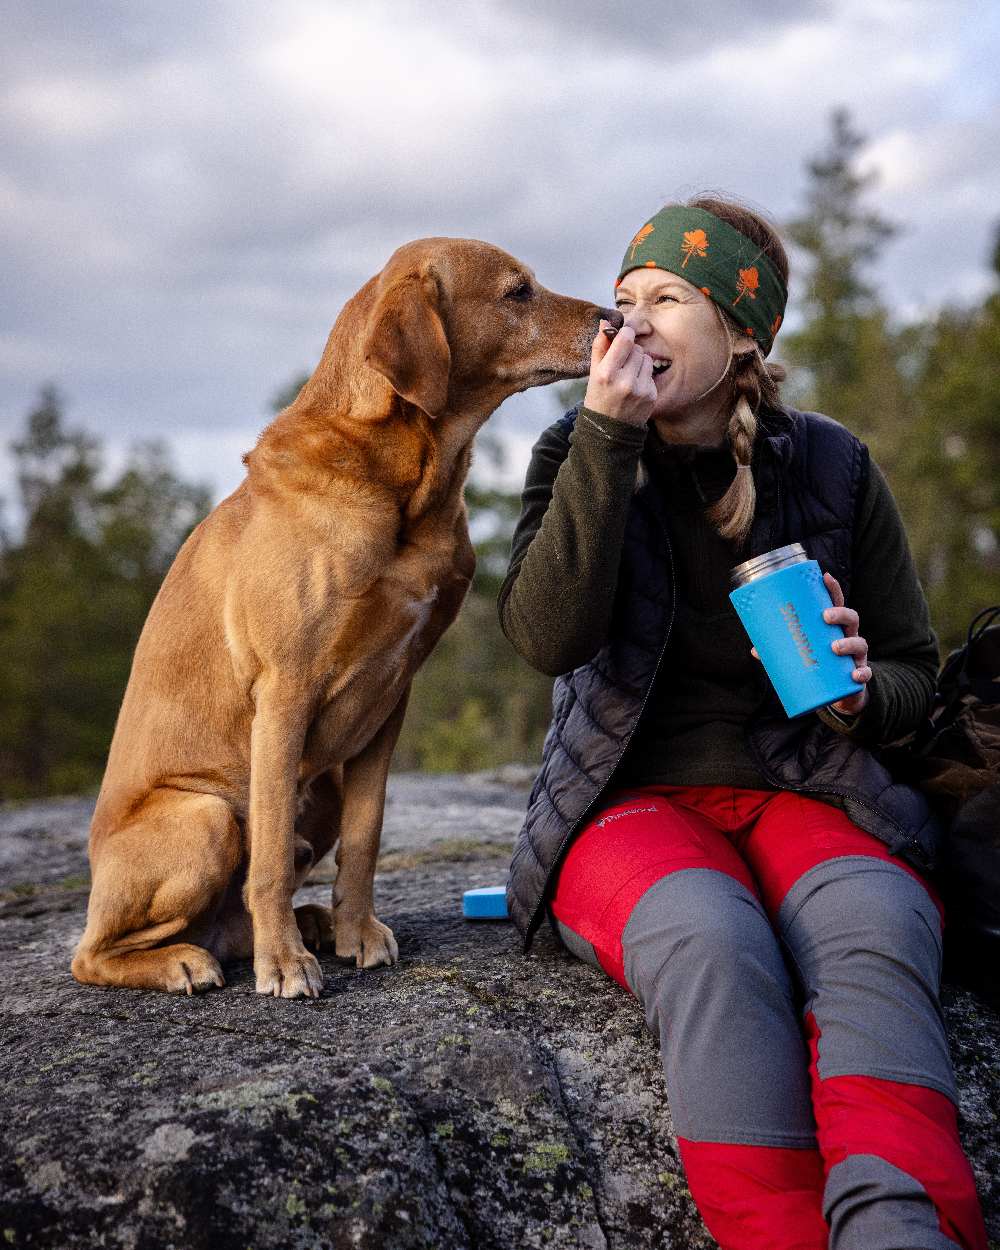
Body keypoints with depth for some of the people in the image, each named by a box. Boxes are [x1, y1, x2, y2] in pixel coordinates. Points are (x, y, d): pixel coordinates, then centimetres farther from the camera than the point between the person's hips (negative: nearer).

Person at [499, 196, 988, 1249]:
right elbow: (548, 637, -14)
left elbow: (915, 670, 14)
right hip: (629, 801, 0)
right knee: (710, 942, -37)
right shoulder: (579, 457, 5)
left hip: (807, 795, 1)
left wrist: (861, 692, -11)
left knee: (875, 925, -35)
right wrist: (607, 435, -18)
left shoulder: (830, 467, 7)